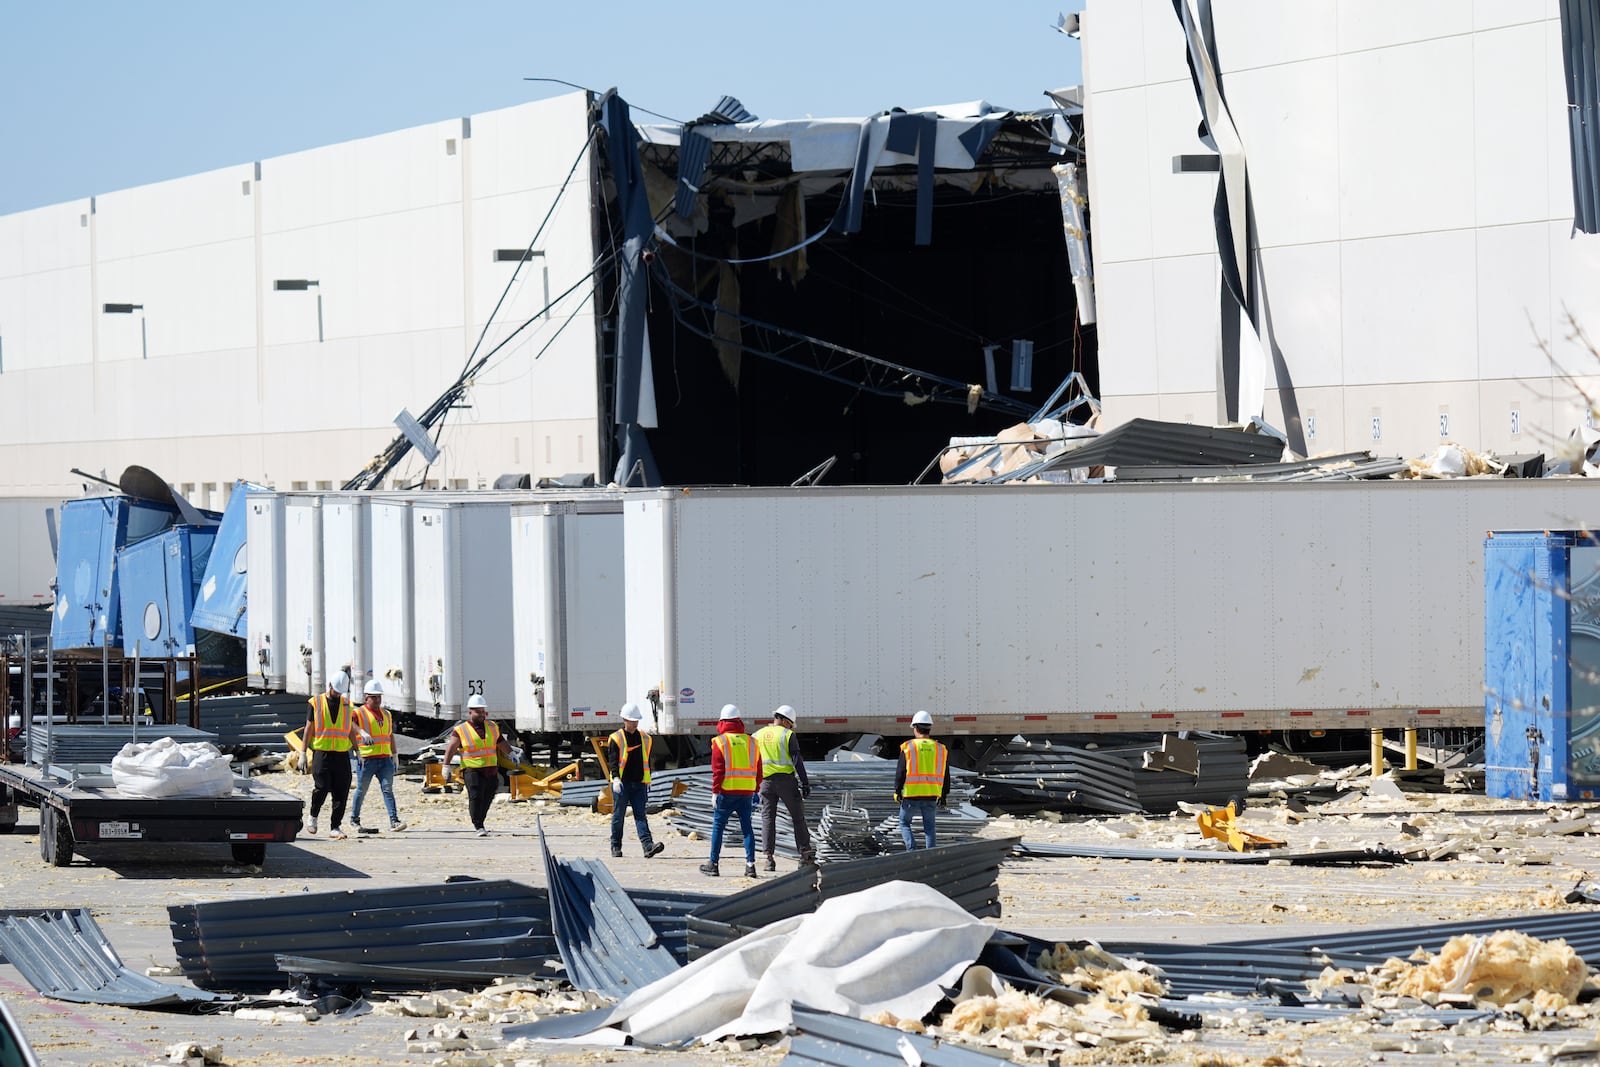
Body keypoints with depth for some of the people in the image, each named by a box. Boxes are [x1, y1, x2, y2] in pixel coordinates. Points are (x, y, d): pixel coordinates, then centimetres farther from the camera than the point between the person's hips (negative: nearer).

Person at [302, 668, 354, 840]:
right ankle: (313, 817, 14)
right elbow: (309, 728, 5)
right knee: (321, 788, -12)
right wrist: (303, 752, 0)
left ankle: (335, 827, 3)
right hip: (321, 753, -3)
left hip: (341, 754, 3)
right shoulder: (316, 703, 4)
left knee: (341, 792, -2)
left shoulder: (346, 705, 13)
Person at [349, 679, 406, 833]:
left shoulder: (386, 714, 18)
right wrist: (362, 732, -43)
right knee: (361, 790, 5)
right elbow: (351, 723, -24)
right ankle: (354, 819, 21)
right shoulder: (359, 713, -2)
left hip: (385, 759, 4)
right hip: (367, 760, -4)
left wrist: (394, 756, 24)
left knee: (388, 789, -6)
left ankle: (394, 821, -12)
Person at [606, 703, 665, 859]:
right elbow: (613, 761, -11)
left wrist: (647, 782, 18)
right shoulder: (616, 739, -3)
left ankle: (648, 846, -16)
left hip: (639, 784, 3)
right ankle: (616, 847, 14)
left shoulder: (644, 738, 12)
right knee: (618, 815, 4)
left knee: (640, 815, -4)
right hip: (621, 783, -3)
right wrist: (616, 778, -25)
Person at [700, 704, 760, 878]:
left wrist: (715, 792, -6)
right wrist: (756, 791, 20)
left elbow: (717, 770, -10)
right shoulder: (751, 742, 8)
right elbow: (758, 770, 12)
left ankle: (713, 865, 8)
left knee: (718, 826, 5)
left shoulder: (720, 742, -6)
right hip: (747, 791, 4)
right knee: (747, 827, 6)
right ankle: (750, 865, -1)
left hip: (727, 791, -4)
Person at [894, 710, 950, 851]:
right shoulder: (940, 749, 3)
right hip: (931, 797, 3)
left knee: (905, 823, 13)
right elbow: (945, 776, 10)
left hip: (911, 795, -3)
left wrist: (897, 791, 7)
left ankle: (911, 848, -5)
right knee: (929, 827, 12)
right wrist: (944, 794, 21)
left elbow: (900, 772, -4)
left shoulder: (908, 747, -7)